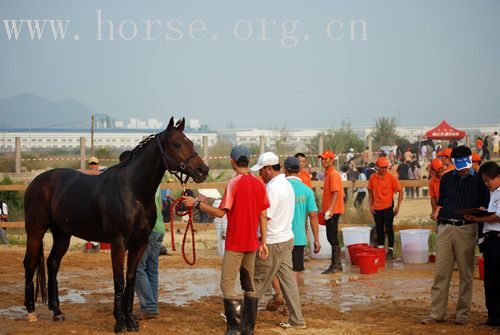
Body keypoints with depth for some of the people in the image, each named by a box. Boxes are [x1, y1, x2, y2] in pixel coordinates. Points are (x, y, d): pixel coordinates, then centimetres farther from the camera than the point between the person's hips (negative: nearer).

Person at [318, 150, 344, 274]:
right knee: (332, 238, 14)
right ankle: (337, 265, 20)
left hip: (333, 211, -10)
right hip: (329, 211, 10)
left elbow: (335, 193, -22)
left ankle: (335, 266, -3)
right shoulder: (327, 174, 16)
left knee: (333, 238, -6)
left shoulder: (333, 174, -13)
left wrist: (330, 209, -31)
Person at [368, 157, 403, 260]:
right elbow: (370, 191, 12)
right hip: (376, 208, 4)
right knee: (379, 229, 11)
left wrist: (398, 206, -11)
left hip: (388, 207, -4)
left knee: (389, 229, -1)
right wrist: (370, 205, 6)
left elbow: (400, 191, -6)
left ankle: (390, 251, 5)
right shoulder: (373, 177, 1)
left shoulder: (391, 178, -10)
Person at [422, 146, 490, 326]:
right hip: (445, 229, 2)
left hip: (466, 229, -2)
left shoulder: (479, 180, 3)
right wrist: (439, 224, 12)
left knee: (466, 274, 4)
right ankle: (437, 313, 5)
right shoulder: (447, 178, 11)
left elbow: (485, 206, 5)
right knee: (441, 272, 1)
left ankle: (463, 314, 12)